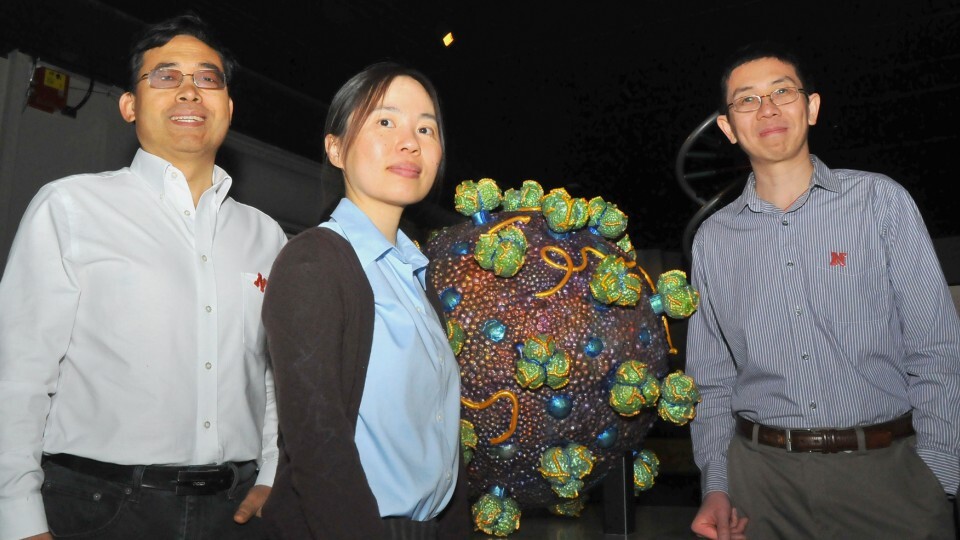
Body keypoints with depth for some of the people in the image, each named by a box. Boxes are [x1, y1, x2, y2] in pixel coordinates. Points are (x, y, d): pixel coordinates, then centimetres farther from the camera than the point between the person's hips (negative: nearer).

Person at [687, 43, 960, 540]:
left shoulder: (880, 200, -1)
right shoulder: (713, 238, 4)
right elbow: (711, 378, 7)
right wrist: (715, 485, 0)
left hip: (886, 468, -1)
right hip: (762, 474, 2)